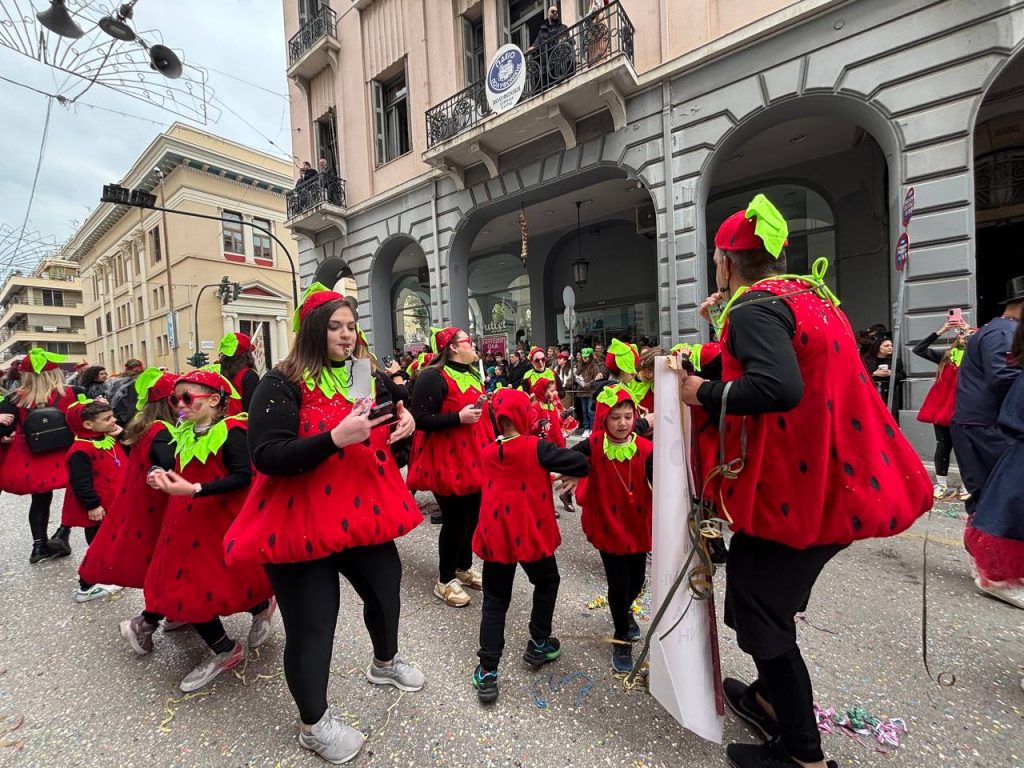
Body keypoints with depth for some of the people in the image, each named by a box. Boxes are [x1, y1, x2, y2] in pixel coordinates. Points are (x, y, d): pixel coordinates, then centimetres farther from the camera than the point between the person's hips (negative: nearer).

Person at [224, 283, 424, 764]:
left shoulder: (364, 377, 7)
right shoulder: (282, 384, -13)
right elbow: (266, 457, -22)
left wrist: (402, 427, -8)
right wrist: (336, 438, -34)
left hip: (362, 512, 7)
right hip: (302, 522, -6)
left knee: (386, 587, 22)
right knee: (311, 625, 6)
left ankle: (384, 663, 53)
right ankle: (314, 724, 35)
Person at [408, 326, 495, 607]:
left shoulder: (472, 374, 14)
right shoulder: (433, 376, -15)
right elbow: (421, 419, -21)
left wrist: (491, 446, 18)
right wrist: (459, 418, -25)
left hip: (474, 459, 9)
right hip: (448, 461, -9)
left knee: (472, 515, 16)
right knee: (455, 519, 2)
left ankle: (464, 567, 37)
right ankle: (445, 581, 22)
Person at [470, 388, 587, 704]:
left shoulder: (488, 452, 1)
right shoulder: (535, 447, -15)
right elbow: (579, 461, -18)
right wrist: (573, 476, 2)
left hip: (495, 536, 3)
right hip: (530, 534, -3)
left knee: (495, 601, 14)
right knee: (546, 583, 25)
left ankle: (487, 671, 14)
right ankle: (539, 644, 35)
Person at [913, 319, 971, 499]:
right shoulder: (946, 356, 10)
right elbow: (918, 349, 1)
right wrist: (941, 331, -4)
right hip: (941, 406, 1)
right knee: (943, 447, 6)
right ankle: (941, 484, 15)